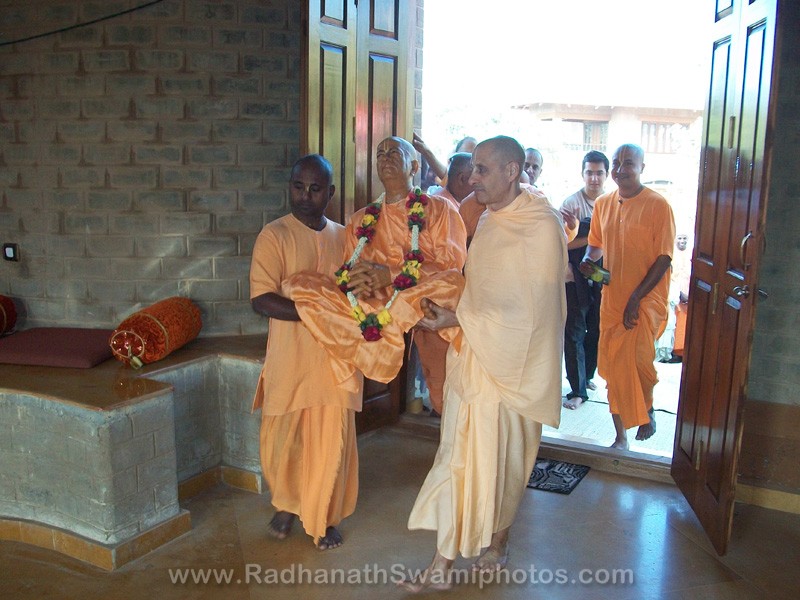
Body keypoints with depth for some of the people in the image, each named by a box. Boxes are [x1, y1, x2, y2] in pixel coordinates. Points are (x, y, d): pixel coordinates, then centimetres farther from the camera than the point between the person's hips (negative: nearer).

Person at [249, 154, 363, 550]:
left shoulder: (344, 237, 8)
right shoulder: (274, 235, -6)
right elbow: (261, 300, -17)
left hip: (336, 358, 3)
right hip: (289, 359, -3)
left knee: (331, 442, 7)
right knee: (280, 441, 8)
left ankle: (321, 519, 29)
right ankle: (287, 504, 38)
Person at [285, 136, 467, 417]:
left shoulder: (439, 209, 8)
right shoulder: (362, 219, 20)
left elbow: (452, 266, -5)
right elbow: (347, 271, 15)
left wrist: (391, 274, -15)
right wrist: (357, 279, -11)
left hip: (421, 301, -4)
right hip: (371, 301, 4)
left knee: (450, 283, -36)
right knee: (297, 285, -13)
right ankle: (376, 344, -20)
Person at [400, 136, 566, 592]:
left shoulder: (541, 226, -16)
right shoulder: (490, 221, 8)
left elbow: (526, 310, -19)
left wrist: (459, 319, -17)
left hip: (511, 365, -7)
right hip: (471, 357, 7)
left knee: (504, 459, 8)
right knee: (457, 458, 11)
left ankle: (499, 539, 29)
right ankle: (444, 563, 24)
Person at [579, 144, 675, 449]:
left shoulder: (657, 205, -8)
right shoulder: (603, 203, 8)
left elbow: (664, 257, -11)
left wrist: (636, 298, -17)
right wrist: (588, 260, -4)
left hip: (646, 301, -5)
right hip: (611, 299, 5)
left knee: (638, 361, -14)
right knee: (612, 367, 7)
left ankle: (648, 410, 21)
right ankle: (621, 438, 23)